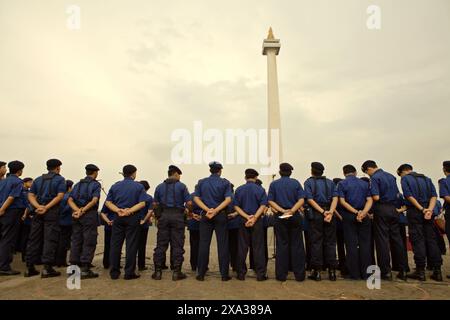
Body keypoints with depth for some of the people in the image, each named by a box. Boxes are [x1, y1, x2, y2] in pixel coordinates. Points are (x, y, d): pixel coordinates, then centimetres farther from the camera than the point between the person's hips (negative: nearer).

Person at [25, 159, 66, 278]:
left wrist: (38, 206, -6)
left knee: (34, 239, 10)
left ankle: (29, 267, 15)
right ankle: (47, 268, -4)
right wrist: (47, 208, -14)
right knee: (50, 239, -3)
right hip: (52, 211, -5)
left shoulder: (38, 179, 17)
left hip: (38, 211, 5)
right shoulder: (60, 179, 1)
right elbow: (60, 196, -12)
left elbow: (30, 195, 7)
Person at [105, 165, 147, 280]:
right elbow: (142, 203, -11)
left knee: (115, 244, 9)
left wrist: (118, 210, -9)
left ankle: (114, 272, 15)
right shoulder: (139, 186, 0)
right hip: (133, 218, -3)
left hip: (118, 218, 3)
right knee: (131, 245, 2)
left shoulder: (115, 186, 10)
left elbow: (108, 202, 1)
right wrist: (130, 211, -14)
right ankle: (129, 273, 6)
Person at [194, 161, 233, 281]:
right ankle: (224, 274, 8)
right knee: (222, 244, 4)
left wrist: (208, 210, -10)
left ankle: (201, 273, 10)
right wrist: (216, 210, -14)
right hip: (221, 215, -1)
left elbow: (196, 198, -2)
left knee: (204, 244, 6)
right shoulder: (225, 183, 1)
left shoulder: (201, 182, 7)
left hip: (206, 215, 2)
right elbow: (228, 199, -11)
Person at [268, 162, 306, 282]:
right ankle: (299, 274, 12)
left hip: (280, 217, 0)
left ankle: (281, 275, 10)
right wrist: (292, 211, -16)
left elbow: (270, 201, -6)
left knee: (281, 245, 6)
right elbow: (301, 200, -8)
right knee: (297, 245, 7)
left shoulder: (274, 184, 3)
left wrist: (282, 211, -12)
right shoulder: (296, 183, 3)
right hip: (295, 216, 0)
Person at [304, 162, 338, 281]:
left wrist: (323, 212, -13)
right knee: (330, 242, 8)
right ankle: (332, 270, 11)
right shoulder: (330, 182, 11)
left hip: (316, 214, -3)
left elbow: (310, 199, -10)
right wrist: (330, 212, -13)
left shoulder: (309, 182, 2)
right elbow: (335, 198, -3)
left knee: (316, 242, 2)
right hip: (329, 212, 3)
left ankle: (317, 271, 5)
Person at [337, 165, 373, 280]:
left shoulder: (342, 183, -1)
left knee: (351, 244, 2)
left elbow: (342, 201, -10)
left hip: (349, 216, -2)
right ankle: (365, 273, 11)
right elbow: (370, 200, -3)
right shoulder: (364, 183, 9)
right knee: (365, 244, 8)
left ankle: (354, 273, 6)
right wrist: (363, 212, -15)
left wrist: (356, 212, -11)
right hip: (364, 216, 3)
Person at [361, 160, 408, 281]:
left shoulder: (374, 178, -10)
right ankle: (403, 270, 16)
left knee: (382, 240, -1)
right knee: (396, 238, 11)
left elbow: (376, 197, -18)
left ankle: (386, 271, 3)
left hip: (381, 209, -7)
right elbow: (397, 194, 17)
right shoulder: (391, 176, 14)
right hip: (393, 209, 7)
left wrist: (368, 197, 1)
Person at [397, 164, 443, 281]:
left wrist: (422, 209, -12)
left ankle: (420, 271, 1)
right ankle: (437, 271, 11)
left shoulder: (405, 179, 0)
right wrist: (429, 210, -9)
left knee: (417, 241, -2)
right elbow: (434, 195, 4)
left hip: (414, 211, -5)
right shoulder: (426, 179, 17)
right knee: (431, 240, 8)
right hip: (428, 212, 5)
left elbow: (409, 196, -13)